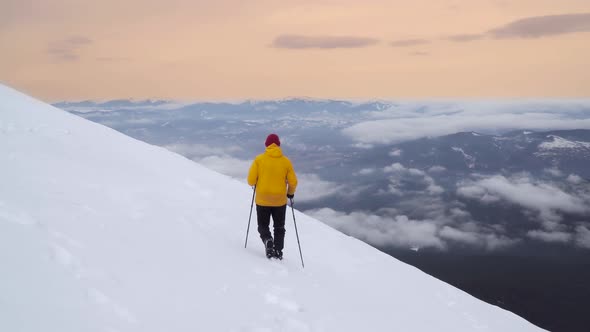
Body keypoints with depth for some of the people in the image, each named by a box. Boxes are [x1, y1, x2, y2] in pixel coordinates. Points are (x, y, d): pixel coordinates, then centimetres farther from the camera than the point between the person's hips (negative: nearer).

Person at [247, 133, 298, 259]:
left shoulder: (259, 159, -8)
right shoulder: (286, 161, -5)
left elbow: (251, 180, -10)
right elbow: (293, 182, -5)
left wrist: (255, 185, 13)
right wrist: (291, 193, 15)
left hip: (262, 200, -1)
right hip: (280, 201, 1)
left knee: (263, 226, 15)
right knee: (279, 228, 17)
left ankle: (267, 240, -13)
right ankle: (278, 251, 6)